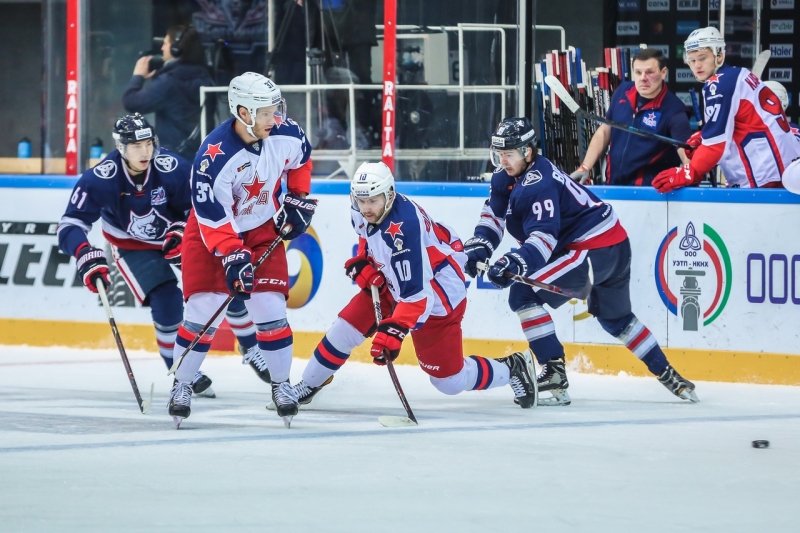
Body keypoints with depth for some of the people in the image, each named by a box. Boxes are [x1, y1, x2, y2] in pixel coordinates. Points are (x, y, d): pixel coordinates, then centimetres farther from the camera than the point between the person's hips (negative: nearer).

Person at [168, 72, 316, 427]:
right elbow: (213, 217, -27)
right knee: (204, 310, -8)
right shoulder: (214, 156, -32)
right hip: (212, 229, -3)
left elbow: (300, 162, 8)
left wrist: (298, 200, 6)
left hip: (263, 230, 3)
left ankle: (281, 385, 12)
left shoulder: (286, 134, -18)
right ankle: (181, 386, 9)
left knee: (270, 308, -4)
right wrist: (233, 259, -30)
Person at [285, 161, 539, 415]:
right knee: (347, 326, -1)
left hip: (436, 293, -8)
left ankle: (512, 368, 20)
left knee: (450, 380, -2)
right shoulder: (362, 213, -11)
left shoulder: (403, 227, -36)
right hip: (390, 282, 8)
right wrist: (362, 262, -2)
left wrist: (394, 330, -45)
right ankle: (306, 386, 17)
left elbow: (416, 292, -37)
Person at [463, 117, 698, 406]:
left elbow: (545, 236, -31)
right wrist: (479, 246, -6)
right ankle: (669, 376, 41)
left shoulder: (538, 183, -22)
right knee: (616, 317, 30)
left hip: (596, 249, -11)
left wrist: (516, 263, -44)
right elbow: (494, 214, 11)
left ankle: (554, 376, -19)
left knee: (523, 294, -17)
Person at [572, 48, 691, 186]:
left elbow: (687, 155, -22)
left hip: (650, 191, -5)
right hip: (613, 186, 5)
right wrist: (584, 168, 7)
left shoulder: (673, 109, -13)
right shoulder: (622, 92, 3)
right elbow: (604, 132, 15)